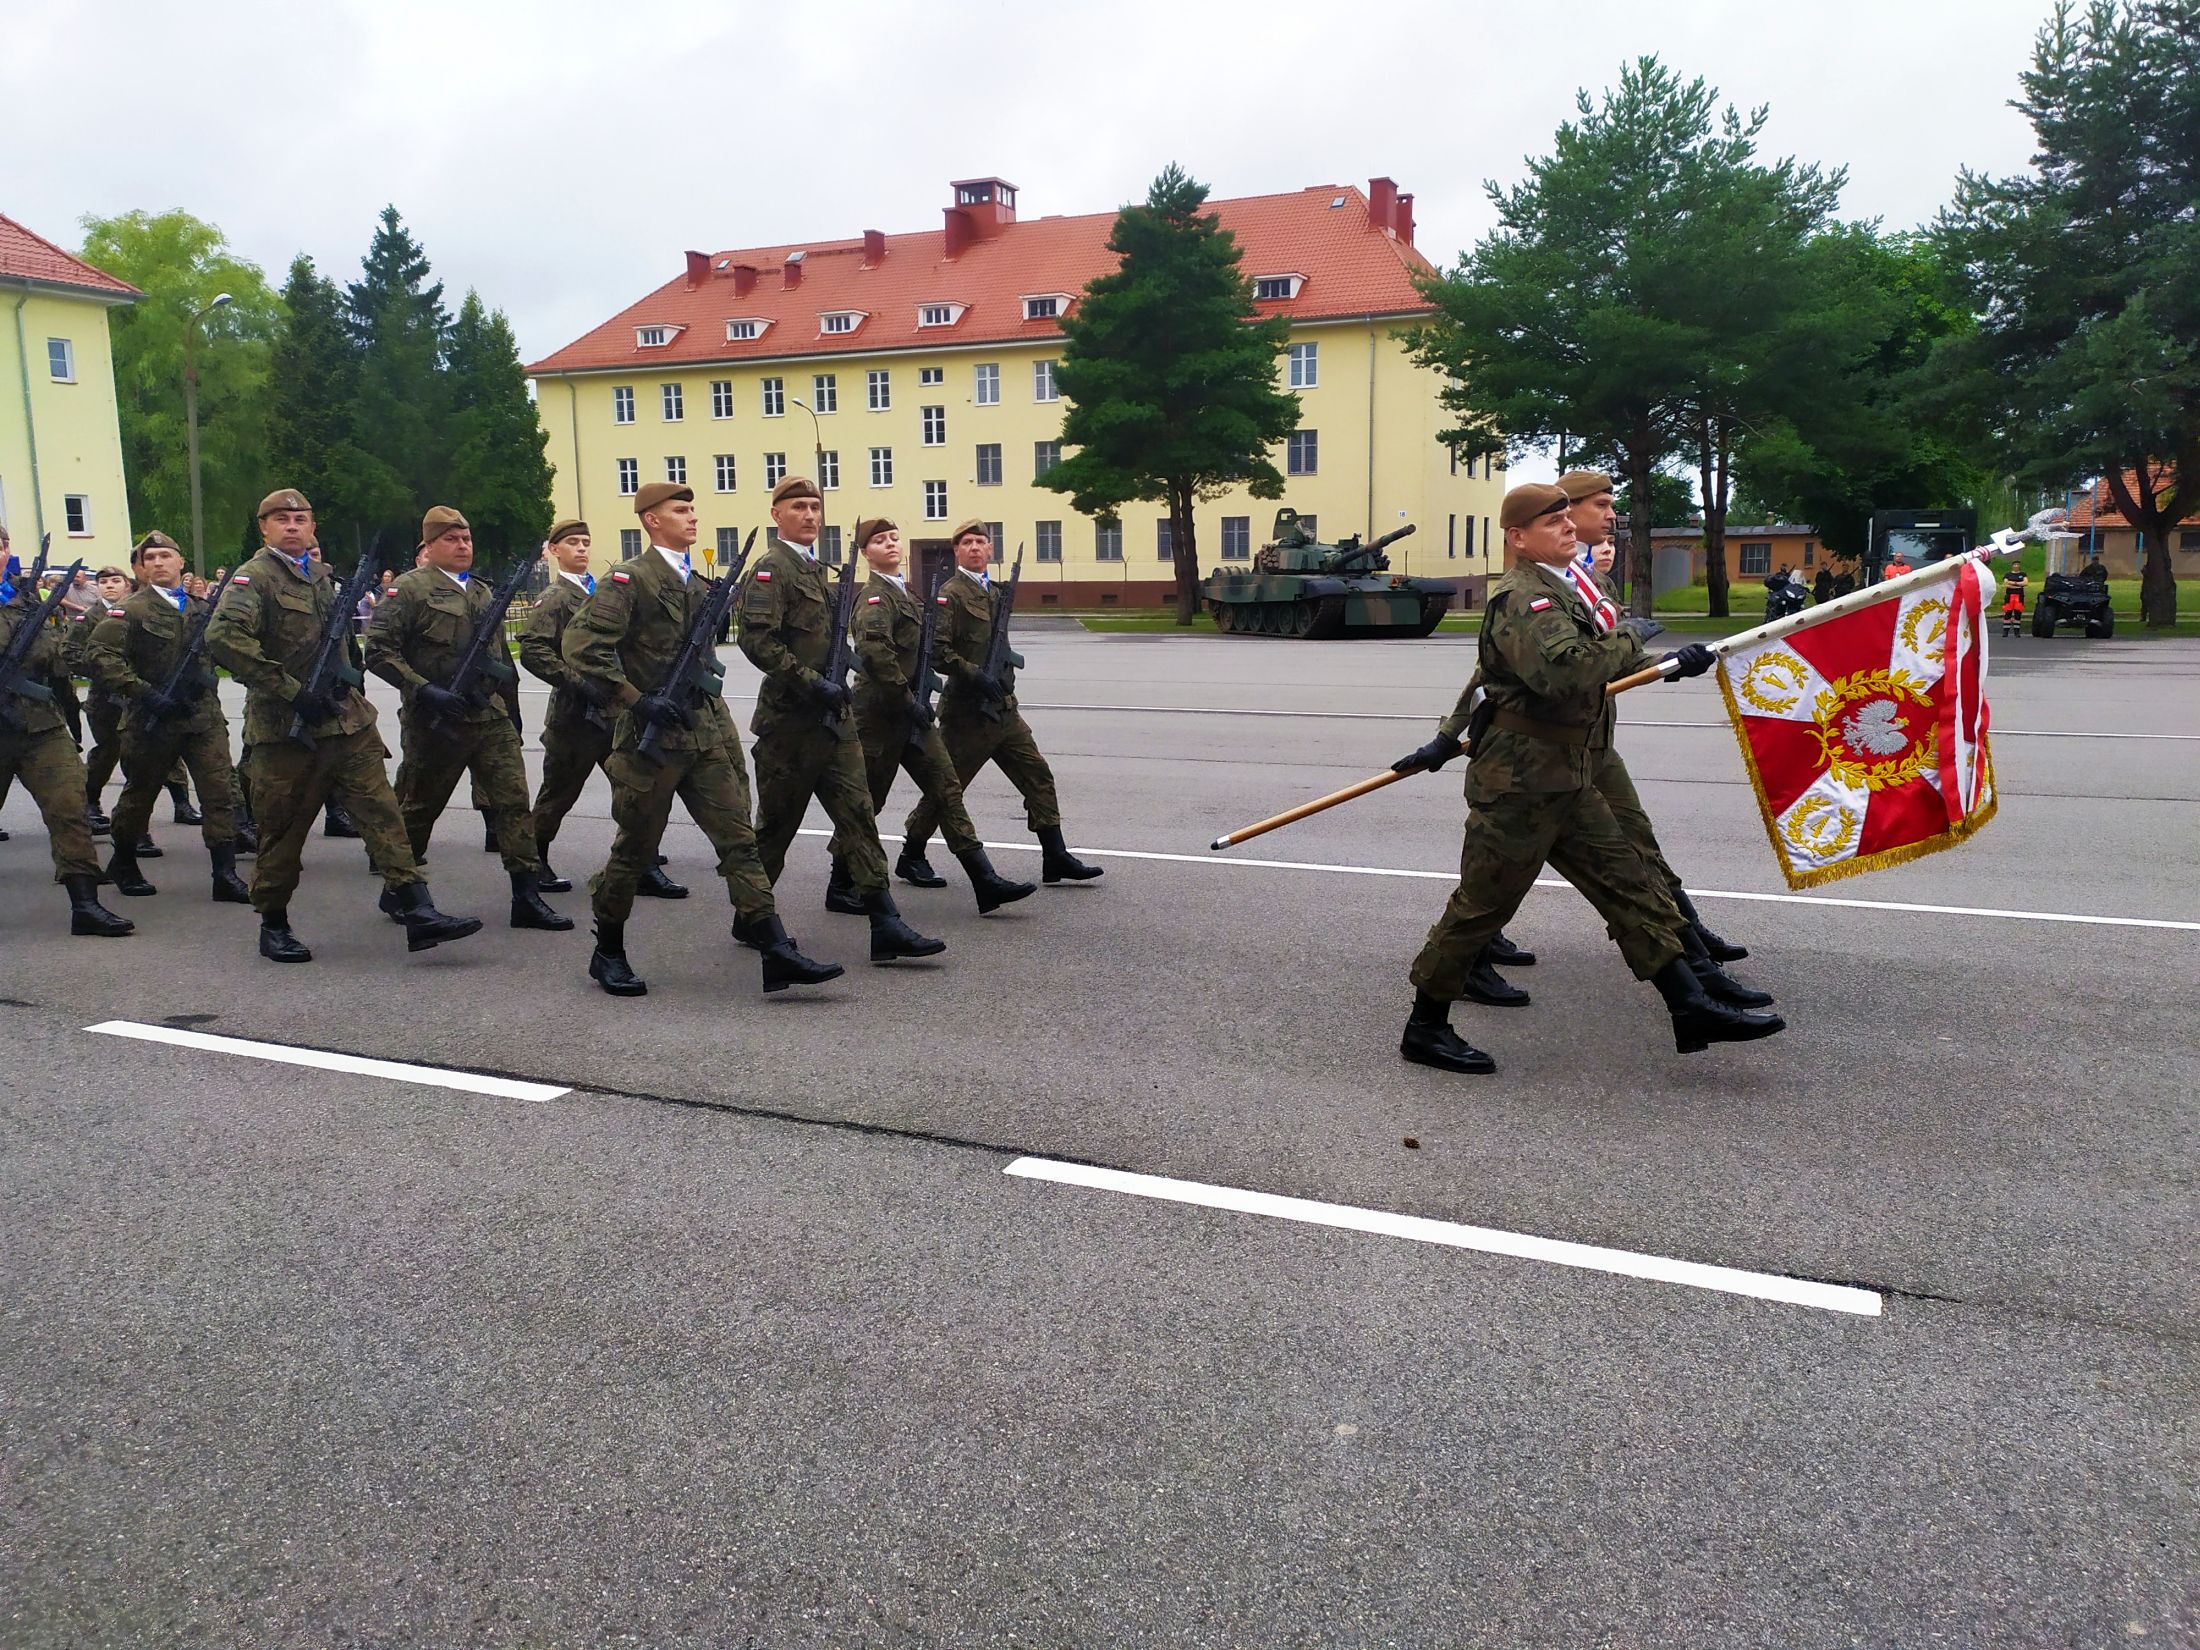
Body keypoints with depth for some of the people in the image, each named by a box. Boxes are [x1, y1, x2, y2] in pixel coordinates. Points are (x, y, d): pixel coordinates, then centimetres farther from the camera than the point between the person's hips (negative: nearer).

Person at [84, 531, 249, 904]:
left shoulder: (201, 607, 11)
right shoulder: (131, 610, -5)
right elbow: (98, 655, -14)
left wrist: (209, 678, 3)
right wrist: (145, 694, -21)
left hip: (204, 715, 3)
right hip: (152, 719, -3)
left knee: (220, 790, -8)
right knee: (140, 795, 12)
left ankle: (225, 874, -8)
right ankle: (123, 865, 33)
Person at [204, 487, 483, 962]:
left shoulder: (325, 575, 16)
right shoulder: (254, 577, -5)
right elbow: (222, 636, -22)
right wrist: (290, 691, -24)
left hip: (348, 721, 5)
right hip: (287, 728, -5)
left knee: (381, 811, -5)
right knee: (283, 828, 5)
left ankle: (419, 913, -10)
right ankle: (274, 926, 20)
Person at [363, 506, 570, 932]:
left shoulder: (484, 592, 16)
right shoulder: (409, 589, -5)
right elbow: (378, 650, -12)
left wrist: (512, 709, 21)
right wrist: (425, 690, -22)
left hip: (491, 717, 5)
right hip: (436, 721, -5)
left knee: (513, 798, -4)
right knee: (418, 807, 8)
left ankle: (526, 894, -4)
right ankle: (397, 890, 26)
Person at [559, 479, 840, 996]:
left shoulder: (696, 583, 16)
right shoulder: (630, 580, -8)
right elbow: (581, 645, -18)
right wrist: (636, 701, -20)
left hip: (705, 735, 7)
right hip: (650, 739, -7)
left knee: (739, 838, -3)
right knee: (635, 849, 5)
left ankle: (777, 952, -7)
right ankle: (608, 953, 23)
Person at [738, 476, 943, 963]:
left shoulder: (814, 568, 18)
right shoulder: (770, 568, -9)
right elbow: (757, 641, -20)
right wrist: (813, 683, -22)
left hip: (832, 718, 8)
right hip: (791, 722, -8)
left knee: (857, 814, -1)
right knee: (777, 824, 4)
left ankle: (885, 924, -5)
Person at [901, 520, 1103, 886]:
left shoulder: (994, 592, 17)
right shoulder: (951, 592, -9)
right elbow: (937, 649, -19)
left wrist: (1008, 658, 11)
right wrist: (975, 674, -25)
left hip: (1003, 708, 8)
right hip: (967, 710, -8)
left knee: (1038, 776, 4)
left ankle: (1055, 857, 9)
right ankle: (911, 857, 17)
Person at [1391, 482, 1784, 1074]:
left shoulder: (1556, 592, 17)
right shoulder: (1523, 597, -16)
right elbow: (1562, 672, -31)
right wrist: (1627, 640, -18)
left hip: (1565, 781, 10)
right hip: (1521, 781, -10)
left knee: (1629, 884, 7)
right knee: (1482, 906, 0)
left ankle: (1691, 1008, 11)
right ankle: (1425, 1029, 12)